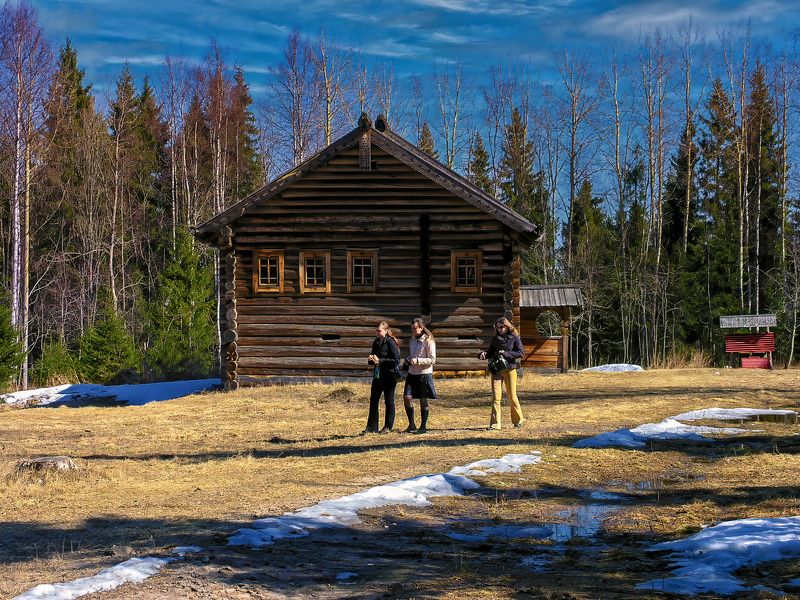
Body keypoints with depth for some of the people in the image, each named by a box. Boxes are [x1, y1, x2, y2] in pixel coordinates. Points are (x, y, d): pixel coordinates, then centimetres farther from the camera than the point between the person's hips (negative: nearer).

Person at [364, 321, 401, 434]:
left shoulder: (390, 342, -12)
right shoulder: (376, 342, 10)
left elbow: (396, 361, -17)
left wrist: (380, 361, -20)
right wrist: (371, 359, -4)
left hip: (389, 376, -7)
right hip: (377, 375, 7)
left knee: (389, 401, 3)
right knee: (373, 400, 5)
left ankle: (388, 426, 14)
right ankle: (372, 427, 10)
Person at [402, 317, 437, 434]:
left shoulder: (428, 341, -10)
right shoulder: (412, 340, 10)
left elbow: (432, 360, -13)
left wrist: (417, 361, -22)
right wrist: (408, 360, 1)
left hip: (424, 374, -6)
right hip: (412, 373, 6)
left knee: (423, 401, 3)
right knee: (407, 397, -6)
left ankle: (423, 426, 14)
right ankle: (411, 425, 6)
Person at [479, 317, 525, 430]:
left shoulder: (514, 338, 0)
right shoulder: (495, 339, 12)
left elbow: (521, 352, -8)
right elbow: (490, 352, 18)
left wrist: (506, 353, -17)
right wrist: (484, 354, -4)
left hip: (509, 369, -3)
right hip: (496, 370, 3)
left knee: (512, 396, 4)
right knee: (495, 396, -5)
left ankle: (518, 420, 20)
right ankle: (494, 424, -6)